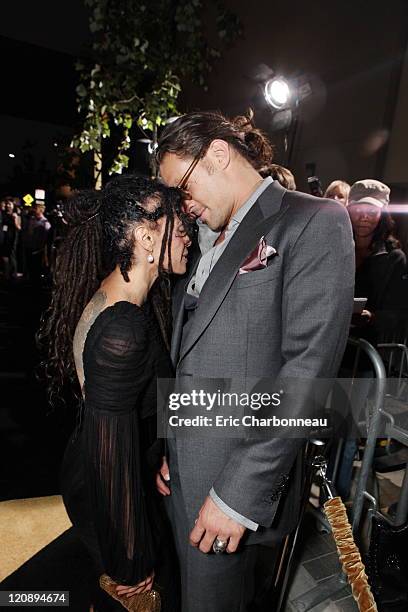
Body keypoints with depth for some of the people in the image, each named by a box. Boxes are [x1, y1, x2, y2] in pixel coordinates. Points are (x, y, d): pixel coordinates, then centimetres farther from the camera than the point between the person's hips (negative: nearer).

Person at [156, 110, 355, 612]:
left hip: (243, 484, -7)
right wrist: (168, 449, 9)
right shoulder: (215, 241, 13)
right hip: (184, 476, 7)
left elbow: (308, 368, -19)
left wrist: (239, 494, -18)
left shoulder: (314, 222, -11)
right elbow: (188, 360, 12)